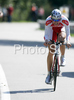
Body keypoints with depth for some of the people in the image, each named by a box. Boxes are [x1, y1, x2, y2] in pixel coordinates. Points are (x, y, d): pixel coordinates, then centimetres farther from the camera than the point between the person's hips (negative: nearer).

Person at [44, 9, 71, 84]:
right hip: (52, 31, 0)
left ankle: (63, 57, -11)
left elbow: (67, 34, -24)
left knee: (61, 38, -37)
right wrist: (46, 41, -43)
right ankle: (49, 74, -1)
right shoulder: (48, 21, -33)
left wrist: (68, 42, -40)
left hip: (61, 30, 0)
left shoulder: (65, 20, -34)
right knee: (51, 52, -10)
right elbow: (46, 34, -23)